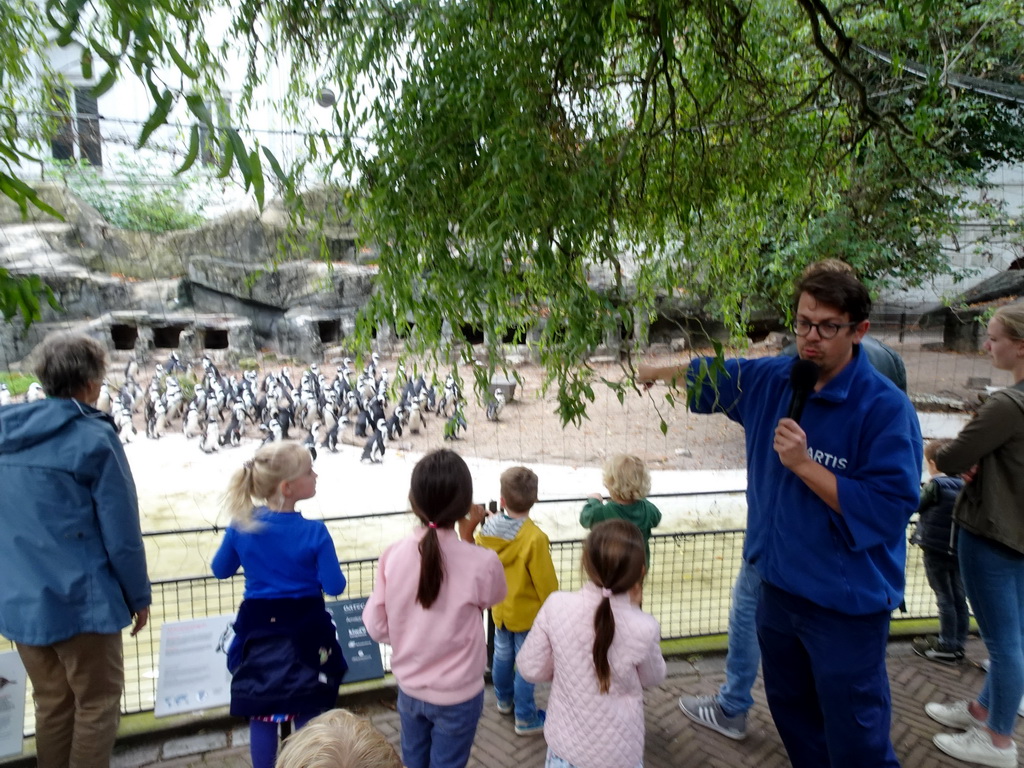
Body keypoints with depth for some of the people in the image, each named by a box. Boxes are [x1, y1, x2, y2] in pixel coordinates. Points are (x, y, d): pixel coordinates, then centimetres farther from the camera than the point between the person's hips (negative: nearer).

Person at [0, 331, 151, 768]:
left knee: (52, 704, 20)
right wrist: (139, 595, -2)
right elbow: (121, 531, -14)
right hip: (82, 598, -6)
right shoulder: (94, 438, -15)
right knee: (97, 703, 9)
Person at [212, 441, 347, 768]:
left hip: (259, 630, 3)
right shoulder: (314, 533, -21)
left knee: (262, 715, 17)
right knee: (308, 716, 14)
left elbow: (220, 570, 5)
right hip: (305, 631, -3)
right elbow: (334, 587, -15)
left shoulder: (241, 526, -10)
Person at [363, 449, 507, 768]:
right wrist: (469, 536, -3)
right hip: (457, 694, -3)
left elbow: (376, 625, -8)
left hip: (409, 687, 3)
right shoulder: (482, 562, -26)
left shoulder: (393, 555, -17)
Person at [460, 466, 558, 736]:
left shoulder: (488, 529, -14)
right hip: (528, 612, -6)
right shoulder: (535, 539, -29)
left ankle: (504, 700, 46)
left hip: (500, 609, 6)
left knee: (502, 654, 24)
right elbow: (546, 583, -21)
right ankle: (525, 719, 24)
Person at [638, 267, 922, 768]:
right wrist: (659, 372, 32)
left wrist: (803, 464, -26)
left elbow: (890, 507, -22)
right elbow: (710, 375, 18)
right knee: (792, 716, 24)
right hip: (779, 586, 6)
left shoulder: (885, 407, -19)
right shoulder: (771, 380, -1)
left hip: (847, 602, -6)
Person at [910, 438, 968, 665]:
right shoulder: (963, 484, 5)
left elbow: (917, 505, -5)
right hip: (957, 550, 7)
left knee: (945, 598, 0)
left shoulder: (936, 484, -16)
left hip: (936, 550, -7)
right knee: (958, 598, 11)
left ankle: (947, 647, 7)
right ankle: (957, 645, 20)